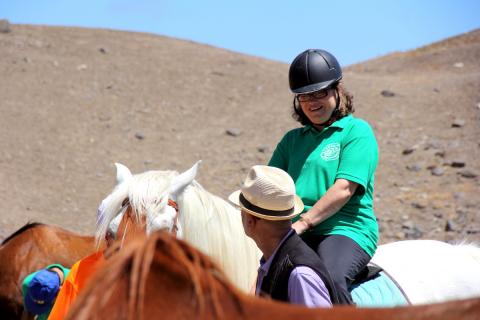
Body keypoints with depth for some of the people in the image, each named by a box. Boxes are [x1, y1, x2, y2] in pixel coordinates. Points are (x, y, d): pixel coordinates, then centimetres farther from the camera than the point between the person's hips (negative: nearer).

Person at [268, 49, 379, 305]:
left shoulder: (357, 131, 3)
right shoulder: (292, 139, 22)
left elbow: (343, 189, -9)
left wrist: (302, 223, -18)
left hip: (347, 229, -5)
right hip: (296, 233, 5)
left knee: (331, 278, -35)